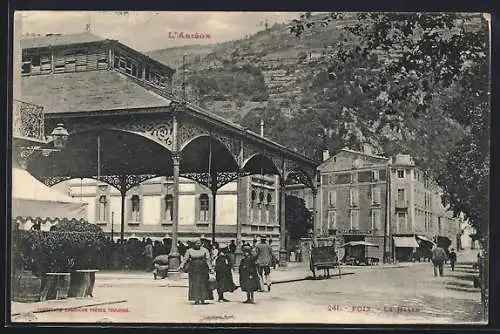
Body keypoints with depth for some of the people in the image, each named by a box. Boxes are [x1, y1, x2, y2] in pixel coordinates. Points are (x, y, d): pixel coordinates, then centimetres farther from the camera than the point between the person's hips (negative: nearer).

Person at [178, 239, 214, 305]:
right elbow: (185, 259, 5)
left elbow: (208, 259, -1)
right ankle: (196, 299, 0)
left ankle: (202, 299, 5)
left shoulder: (205, 250, 1)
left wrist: (210, 268, -9)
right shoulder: (189, 251, 5)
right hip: (193, 269, 1)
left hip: (202, 268, -1)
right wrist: (181, 267, -4)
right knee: (194, 284, -2)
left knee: (203, 283, -2)